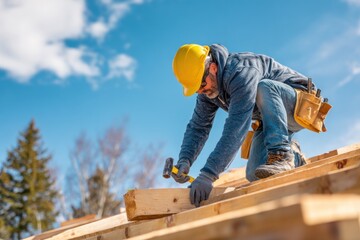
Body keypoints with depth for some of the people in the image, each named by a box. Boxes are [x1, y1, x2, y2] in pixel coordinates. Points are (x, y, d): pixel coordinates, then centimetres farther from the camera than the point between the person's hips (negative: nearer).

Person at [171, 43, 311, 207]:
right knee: (254, 175, -7)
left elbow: (236, 128, -43)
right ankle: (294, 157, 21)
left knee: (264, 87, -37)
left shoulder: (241, 72, -34)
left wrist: (208, 174, -47)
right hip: (270, 119, 8)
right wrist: (184, 160, -25)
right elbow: (198, 127, -5)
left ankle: (281, 155, -33)